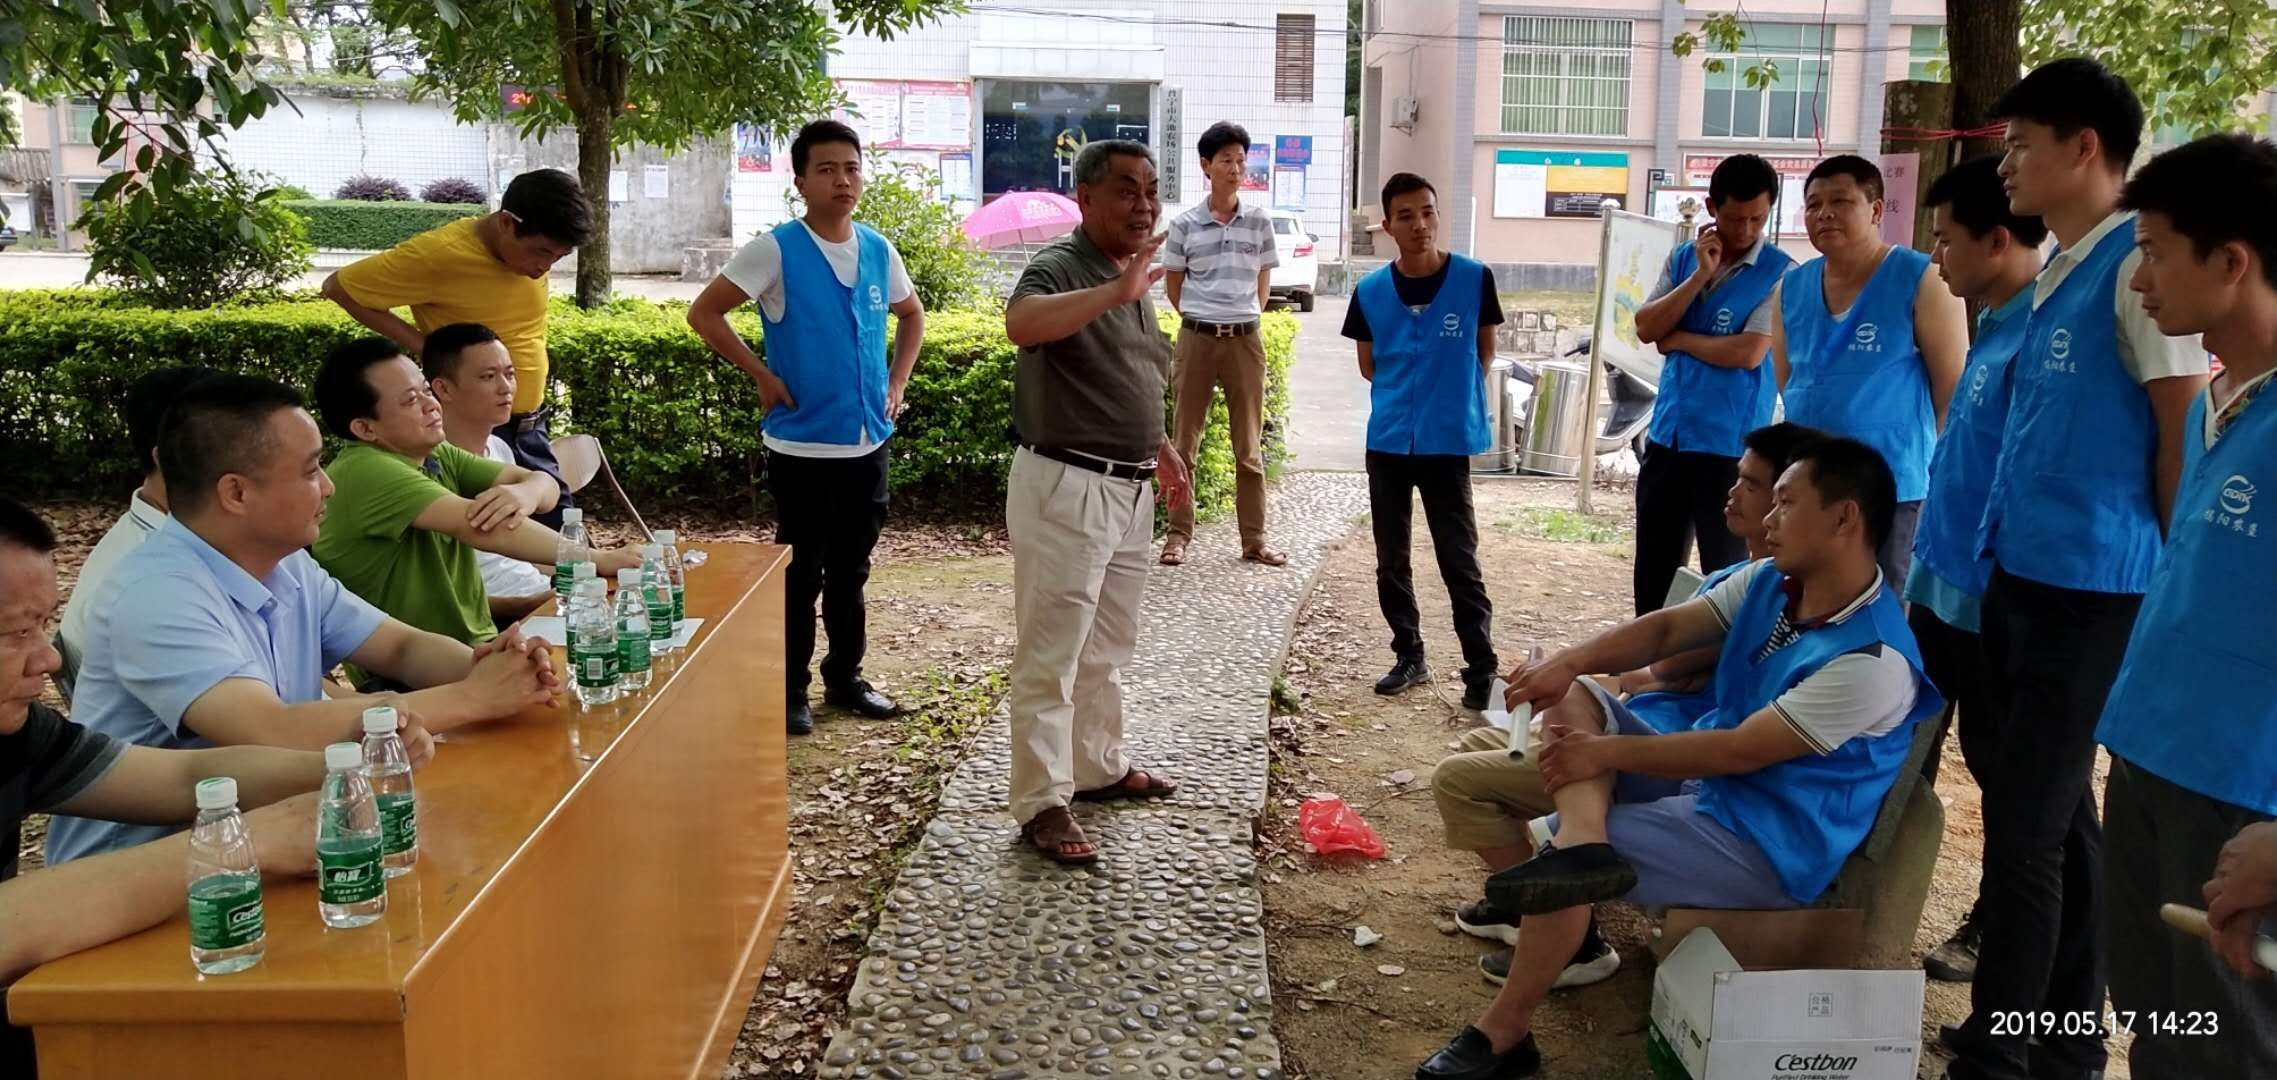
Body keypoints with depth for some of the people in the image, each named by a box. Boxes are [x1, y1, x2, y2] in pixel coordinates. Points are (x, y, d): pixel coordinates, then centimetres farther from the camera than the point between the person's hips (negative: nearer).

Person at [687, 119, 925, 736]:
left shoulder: (878, 251, 5)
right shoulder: (776, 250, -10)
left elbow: (912, 315, 22)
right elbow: (704, 313, -9)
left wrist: (898, 382, 11)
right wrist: (762, 376, -11)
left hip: (868, 442, 5)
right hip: (802, 445, -5)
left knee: (850, 569, 15)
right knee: (800, 572, 4)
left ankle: (845, 678, 29)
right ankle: (789, 691, 17)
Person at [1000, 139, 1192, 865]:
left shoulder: (1133, 276, 14)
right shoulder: (1059, 267, -14)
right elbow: (1021, 324, -38)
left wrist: (1160, 449, 21)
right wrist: (1115, 291, -43)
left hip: (1129, 488, 9)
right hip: (1065, 487, -9)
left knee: (1108, 648, 20)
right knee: (1051, 655, -3)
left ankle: (1099, 767, 35)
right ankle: (1042, 804, 4)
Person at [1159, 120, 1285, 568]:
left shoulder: (1259, 222, 3)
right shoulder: (1184, 225, -2)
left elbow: (1263, 280, 12)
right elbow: (1173, 284, 7)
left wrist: (1246, 319, 7)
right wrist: (1202, 319, 6)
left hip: (1246, 340, 1)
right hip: (1197, 338, -1)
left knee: (1249, 446, 6)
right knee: (1185, 442, 4)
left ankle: (1254, 539, 12)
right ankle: (1179, 534, 11)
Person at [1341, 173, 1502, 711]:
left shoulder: (1474, 279, -7)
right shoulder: (1370, 291, -2)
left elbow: (1484, 353, 6)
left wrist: (1452, 397, 4)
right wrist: (1407, 395, 5)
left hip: (1447, 442, -3)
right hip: (1387, 442, 3)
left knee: (1459, 561, -2)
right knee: (1391, 562, 11)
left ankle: (1481, 668, 6)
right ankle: (1409, 656, 25)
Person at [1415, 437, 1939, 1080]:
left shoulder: (1873, 662, -26)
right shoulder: (1769, 583, 1)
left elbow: (1740, 750, -25)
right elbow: (1666, 629, 0)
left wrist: (1608, 753, -21)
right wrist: (1570, 663, -18)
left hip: (1768, 845, -9)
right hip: (1705, 782, 9)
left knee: (1556, 841, -22)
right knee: (1573, 697, -1)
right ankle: (1581, 843, -27)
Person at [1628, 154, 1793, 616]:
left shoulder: (1779, 273, -8)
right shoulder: (1683, 258, 7)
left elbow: (1748, 352, -18)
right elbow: (1645, 327, -3)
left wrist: (1678, 339, -5)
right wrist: (1700, 275, -11)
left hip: (1729, 444, -5)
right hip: (1667, 434, 5)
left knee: (1726, 571, 4)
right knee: (1653, 568, 14)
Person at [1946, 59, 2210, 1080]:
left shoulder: (2139, 264, -13)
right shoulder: (2055, 271, 13)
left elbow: (2188, 428, -13)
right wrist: (2001, 560, 16)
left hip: (2091, 591, -9)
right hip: (2023, 578, 9)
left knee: (2023, 821, -4)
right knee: (2056, 811, 16)